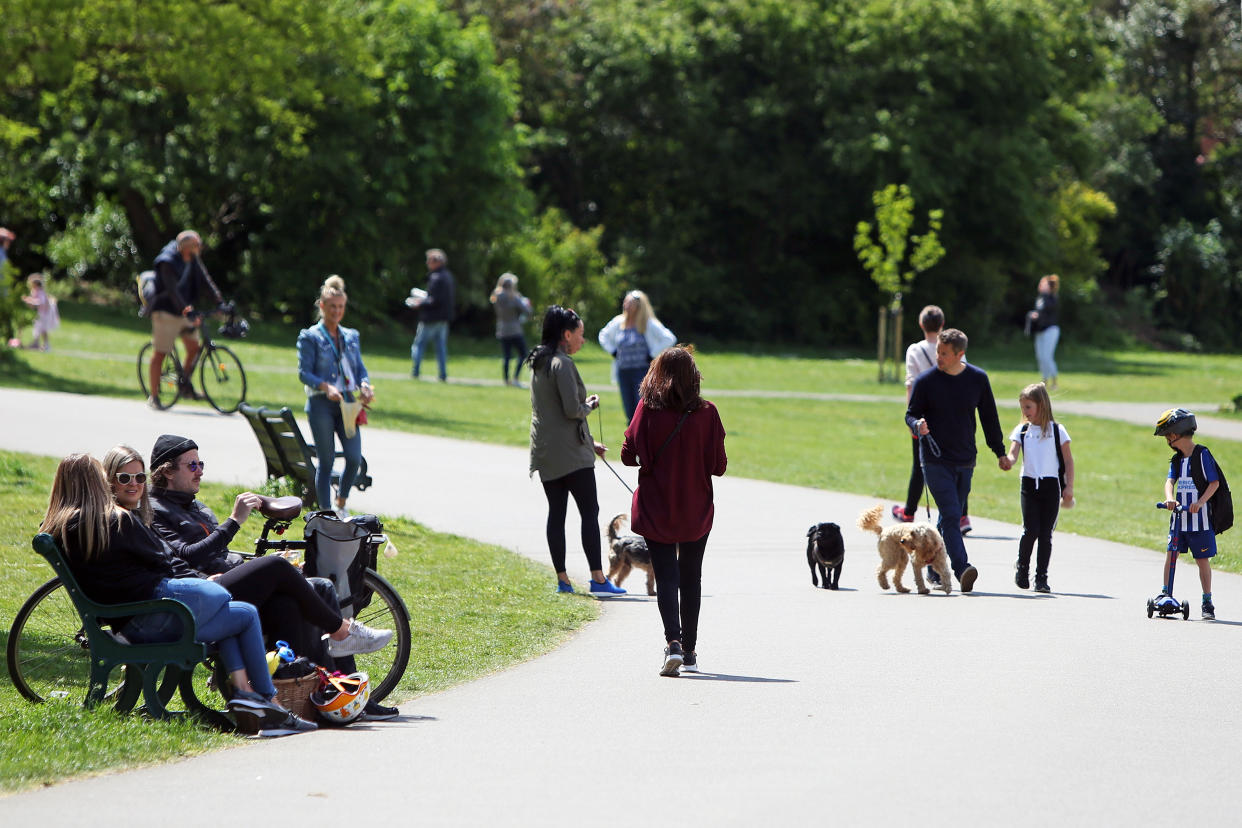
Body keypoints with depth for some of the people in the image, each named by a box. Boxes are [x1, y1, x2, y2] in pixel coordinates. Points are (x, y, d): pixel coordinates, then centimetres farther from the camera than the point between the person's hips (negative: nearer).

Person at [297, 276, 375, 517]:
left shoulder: (351, 336, 16)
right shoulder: (310, 337, 0)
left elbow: (360, 368, 17)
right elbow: (304, 372, -6)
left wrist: (364, 385, -5)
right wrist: (325, 386, -22)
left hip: (347, 404, 4)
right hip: (321, 405, -4)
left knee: (355, 458, -6)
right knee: (326, 462, -2)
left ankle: (341, 503, 17)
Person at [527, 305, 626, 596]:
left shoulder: (539, 363, 15)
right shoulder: (562, 364, -15)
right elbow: (572, 410, -21)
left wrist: (589, 442, 23)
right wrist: (590, 405, 1)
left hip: (545, 451, 9)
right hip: (571, 452, -9)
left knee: (556, 513, 8)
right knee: (589, 512, -5)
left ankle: (562, 579, 8)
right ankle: (598, 578, -7)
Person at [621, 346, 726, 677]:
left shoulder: (647, 410, -11)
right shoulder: (706, 413, -10)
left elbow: (629, 456, -7)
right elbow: (719, 465, -7)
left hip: (655, 510, -1)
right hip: (697, 512, 1)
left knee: (666, 577, 2)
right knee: (691, 578, 15)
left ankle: (673, 641, -19)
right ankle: (689, 652, 20)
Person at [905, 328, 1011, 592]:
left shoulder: (978, 379, 3)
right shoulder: (925, 381, -4)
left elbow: (989, 417, 13)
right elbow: (911, 414, 2)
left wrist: (1000, 452, 17)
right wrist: (918, 425, -22)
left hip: (965, 461, 4)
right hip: (935, 460, -4)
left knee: (949, 518, 9)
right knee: (951, 516, -16)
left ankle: (934, 570, 20)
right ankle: (962, 570, -26)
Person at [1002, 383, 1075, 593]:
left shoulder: (1057, 430, 2)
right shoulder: (1022, 430, 7)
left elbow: (1068, 460, 5)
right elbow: (1013, 453, -4)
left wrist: (1069, 487, 0)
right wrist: (1008, 460, -28)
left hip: (1051, 485, -1)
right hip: (1029, 484, 1)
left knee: (1045, 533, -1)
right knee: (1030, 530, -9)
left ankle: (1041, 577, 6)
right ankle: (1022, 566, 15)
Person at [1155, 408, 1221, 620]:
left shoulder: (1202, 454, -7)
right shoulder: (1177, 458, 12)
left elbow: (1214, 483, -11)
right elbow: (1170, 480, 0)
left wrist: (1200, 502, -24)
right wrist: (1170, 498, -22)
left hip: (1199, 517, -6)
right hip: (1179, 516, 6)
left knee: (1202, 559, 0)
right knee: (1171, 554, 0)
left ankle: (1207, 603, 8)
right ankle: (1165, 594, 7)